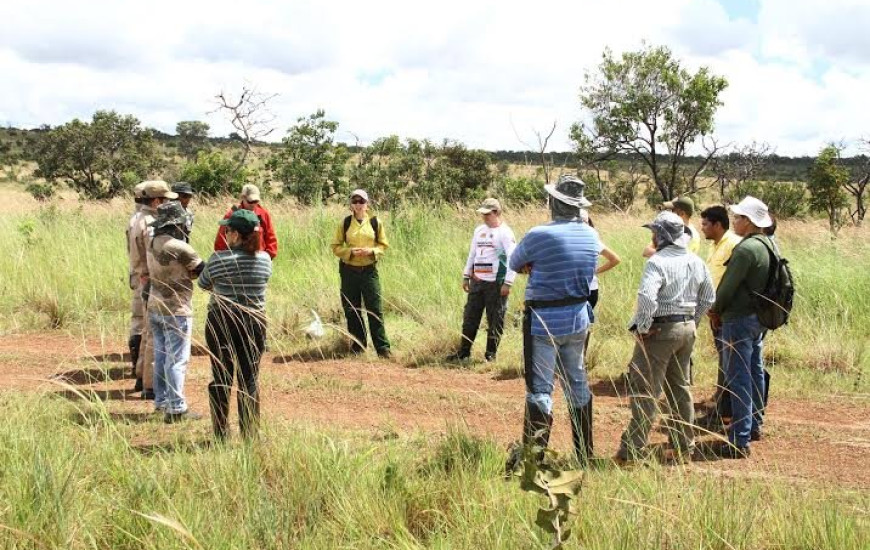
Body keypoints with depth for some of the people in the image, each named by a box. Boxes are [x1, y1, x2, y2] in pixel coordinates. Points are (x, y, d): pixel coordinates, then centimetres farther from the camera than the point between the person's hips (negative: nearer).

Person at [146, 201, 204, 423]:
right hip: (176, 311, -8)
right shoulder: (180, 248, -20)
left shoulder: (153, 243, 3)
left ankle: (162, 400, 25)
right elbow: (203, 270, -10)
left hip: (155, 307, 8)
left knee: (161, 356, 16)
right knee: (177, 360, -3)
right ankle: (176, 409, 0)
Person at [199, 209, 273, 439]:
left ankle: (221, 435, 14)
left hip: (221, 323, -2)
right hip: (254, 323, 2)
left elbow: (203, 283, 3)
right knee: (250, 379, 9)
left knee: (221, 379, 9)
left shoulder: (219, 259, -12)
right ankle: (250, 435, 11)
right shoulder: (265, 259, -4)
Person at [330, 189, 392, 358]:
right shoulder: (345, 223, 2)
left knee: (375, 310, -4)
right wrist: (350, 251, -14)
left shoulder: (376, 223, 2)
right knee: (352, 310, 6)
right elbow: (336, 247, 3)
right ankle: (357, 345, 19)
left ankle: (383, 347, 1)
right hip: (349, 271, 1)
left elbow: (384, 245, 6)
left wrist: (372, 251, -13)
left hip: (369, 271, -1)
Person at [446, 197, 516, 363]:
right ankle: (463, 352, 14)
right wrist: (466, 276, 18)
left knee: (495, 320, 0)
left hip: (496, 283, -7)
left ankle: (491, 353, 10)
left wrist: (507, 283, -18)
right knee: (470, 317, 8)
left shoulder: (505, 232, -9)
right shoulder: (479, 230, 13)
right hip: (476, 281, 7)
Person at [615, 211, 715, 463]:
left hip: (661, 330, -8)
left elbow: (646, 297, -30)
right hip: (688, 329, 8)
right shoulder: (696, 262, 8)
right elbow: (708, 298, 16)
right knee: (680, 386, 18)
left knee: (645, 391, -4)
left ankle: (632, 450, -2)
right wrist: (691, 321, 19)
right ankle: (685, 445, 25)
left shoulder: (658, 262, -17)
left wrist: (642, 327, -18)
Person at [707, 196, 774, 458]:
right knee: (755, 373, 20)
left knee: (738, 380, -7)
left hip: (739, 320, -10)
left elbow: (729, 286, -20)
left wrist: (716, 310, -2)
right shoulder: (766, 245, 8)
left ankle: (740, 441, -6)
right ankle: (754, 426, 33)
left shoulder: (746, 248, -21)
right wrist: (721, 310, 11)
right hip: (757, 318, 10)